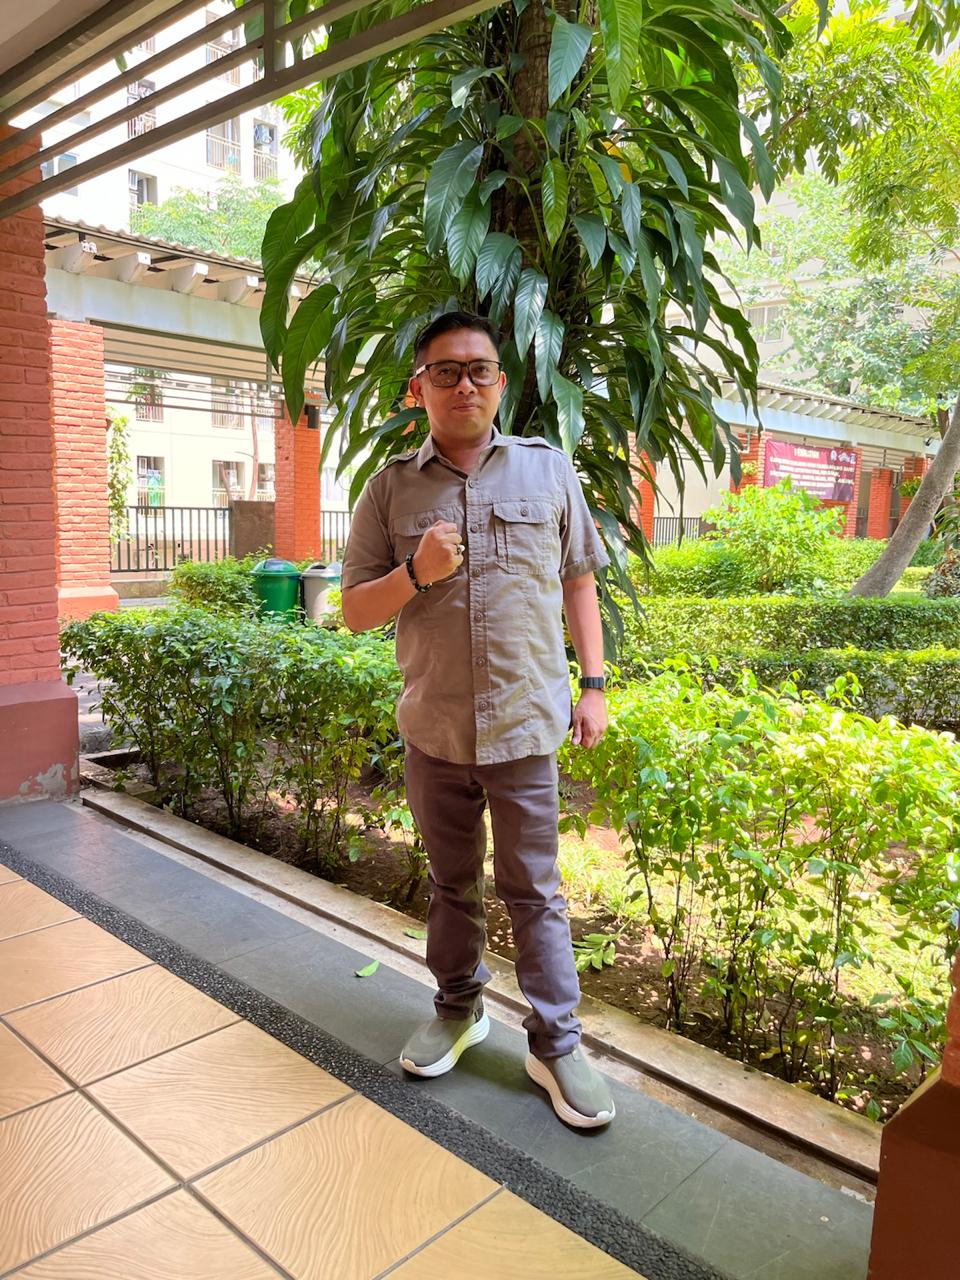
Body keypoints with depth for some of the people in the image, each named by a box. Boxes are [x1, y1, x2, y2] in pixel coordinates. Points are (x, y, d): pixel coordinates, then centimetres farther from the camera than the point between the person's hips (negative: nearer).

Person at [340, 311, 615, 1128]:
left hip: (525, 724, -1)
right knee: (452, 883, 18)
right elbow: (356, 611, 2)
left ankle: (557, 1044, 24)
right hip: (434, 729, 2)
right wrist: (415, 575, -17)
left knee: (534, 891, 8)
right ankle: (458, 1009, 39)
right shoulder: (391, 488, 1)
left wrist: (594, 684, 3)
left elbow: (580, 582, 8)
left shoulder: (548, 471, 1)